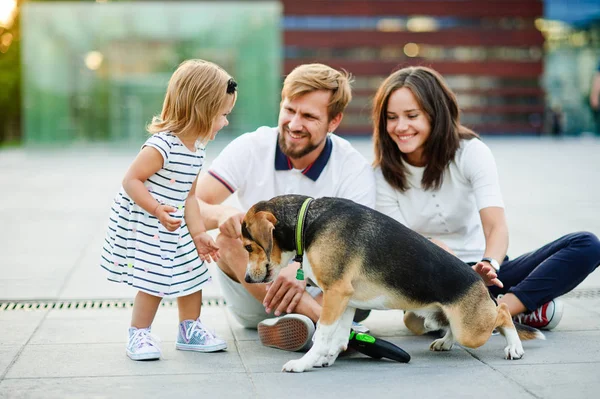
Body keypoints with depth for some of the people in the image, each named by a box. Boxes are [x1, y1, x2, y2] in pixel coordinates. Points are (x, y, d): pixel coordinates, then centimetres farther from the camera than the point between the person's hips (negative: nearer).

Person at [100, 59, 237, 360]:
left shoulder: (197, 149, 2)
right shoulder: (161, 146, -26)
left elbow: (188, 195, 8)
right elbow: (131, 181, -24)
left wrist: (198, 233, 6)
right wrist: (158, 210, -32)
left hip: (173, 228, 9)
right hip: (143, 227, -8)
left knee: (192, 273, 13)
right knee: (155, 282, -6)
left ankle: (190, 331, 30)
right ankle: (139, 336, 15)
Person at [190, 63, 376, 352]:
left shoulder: (355, 170, -11)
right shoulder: (250, 149, -8)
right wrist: (222, 214, -37)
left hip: (322, 292, -1)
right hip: (254, 290, 1)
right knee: (229, 239, -31)